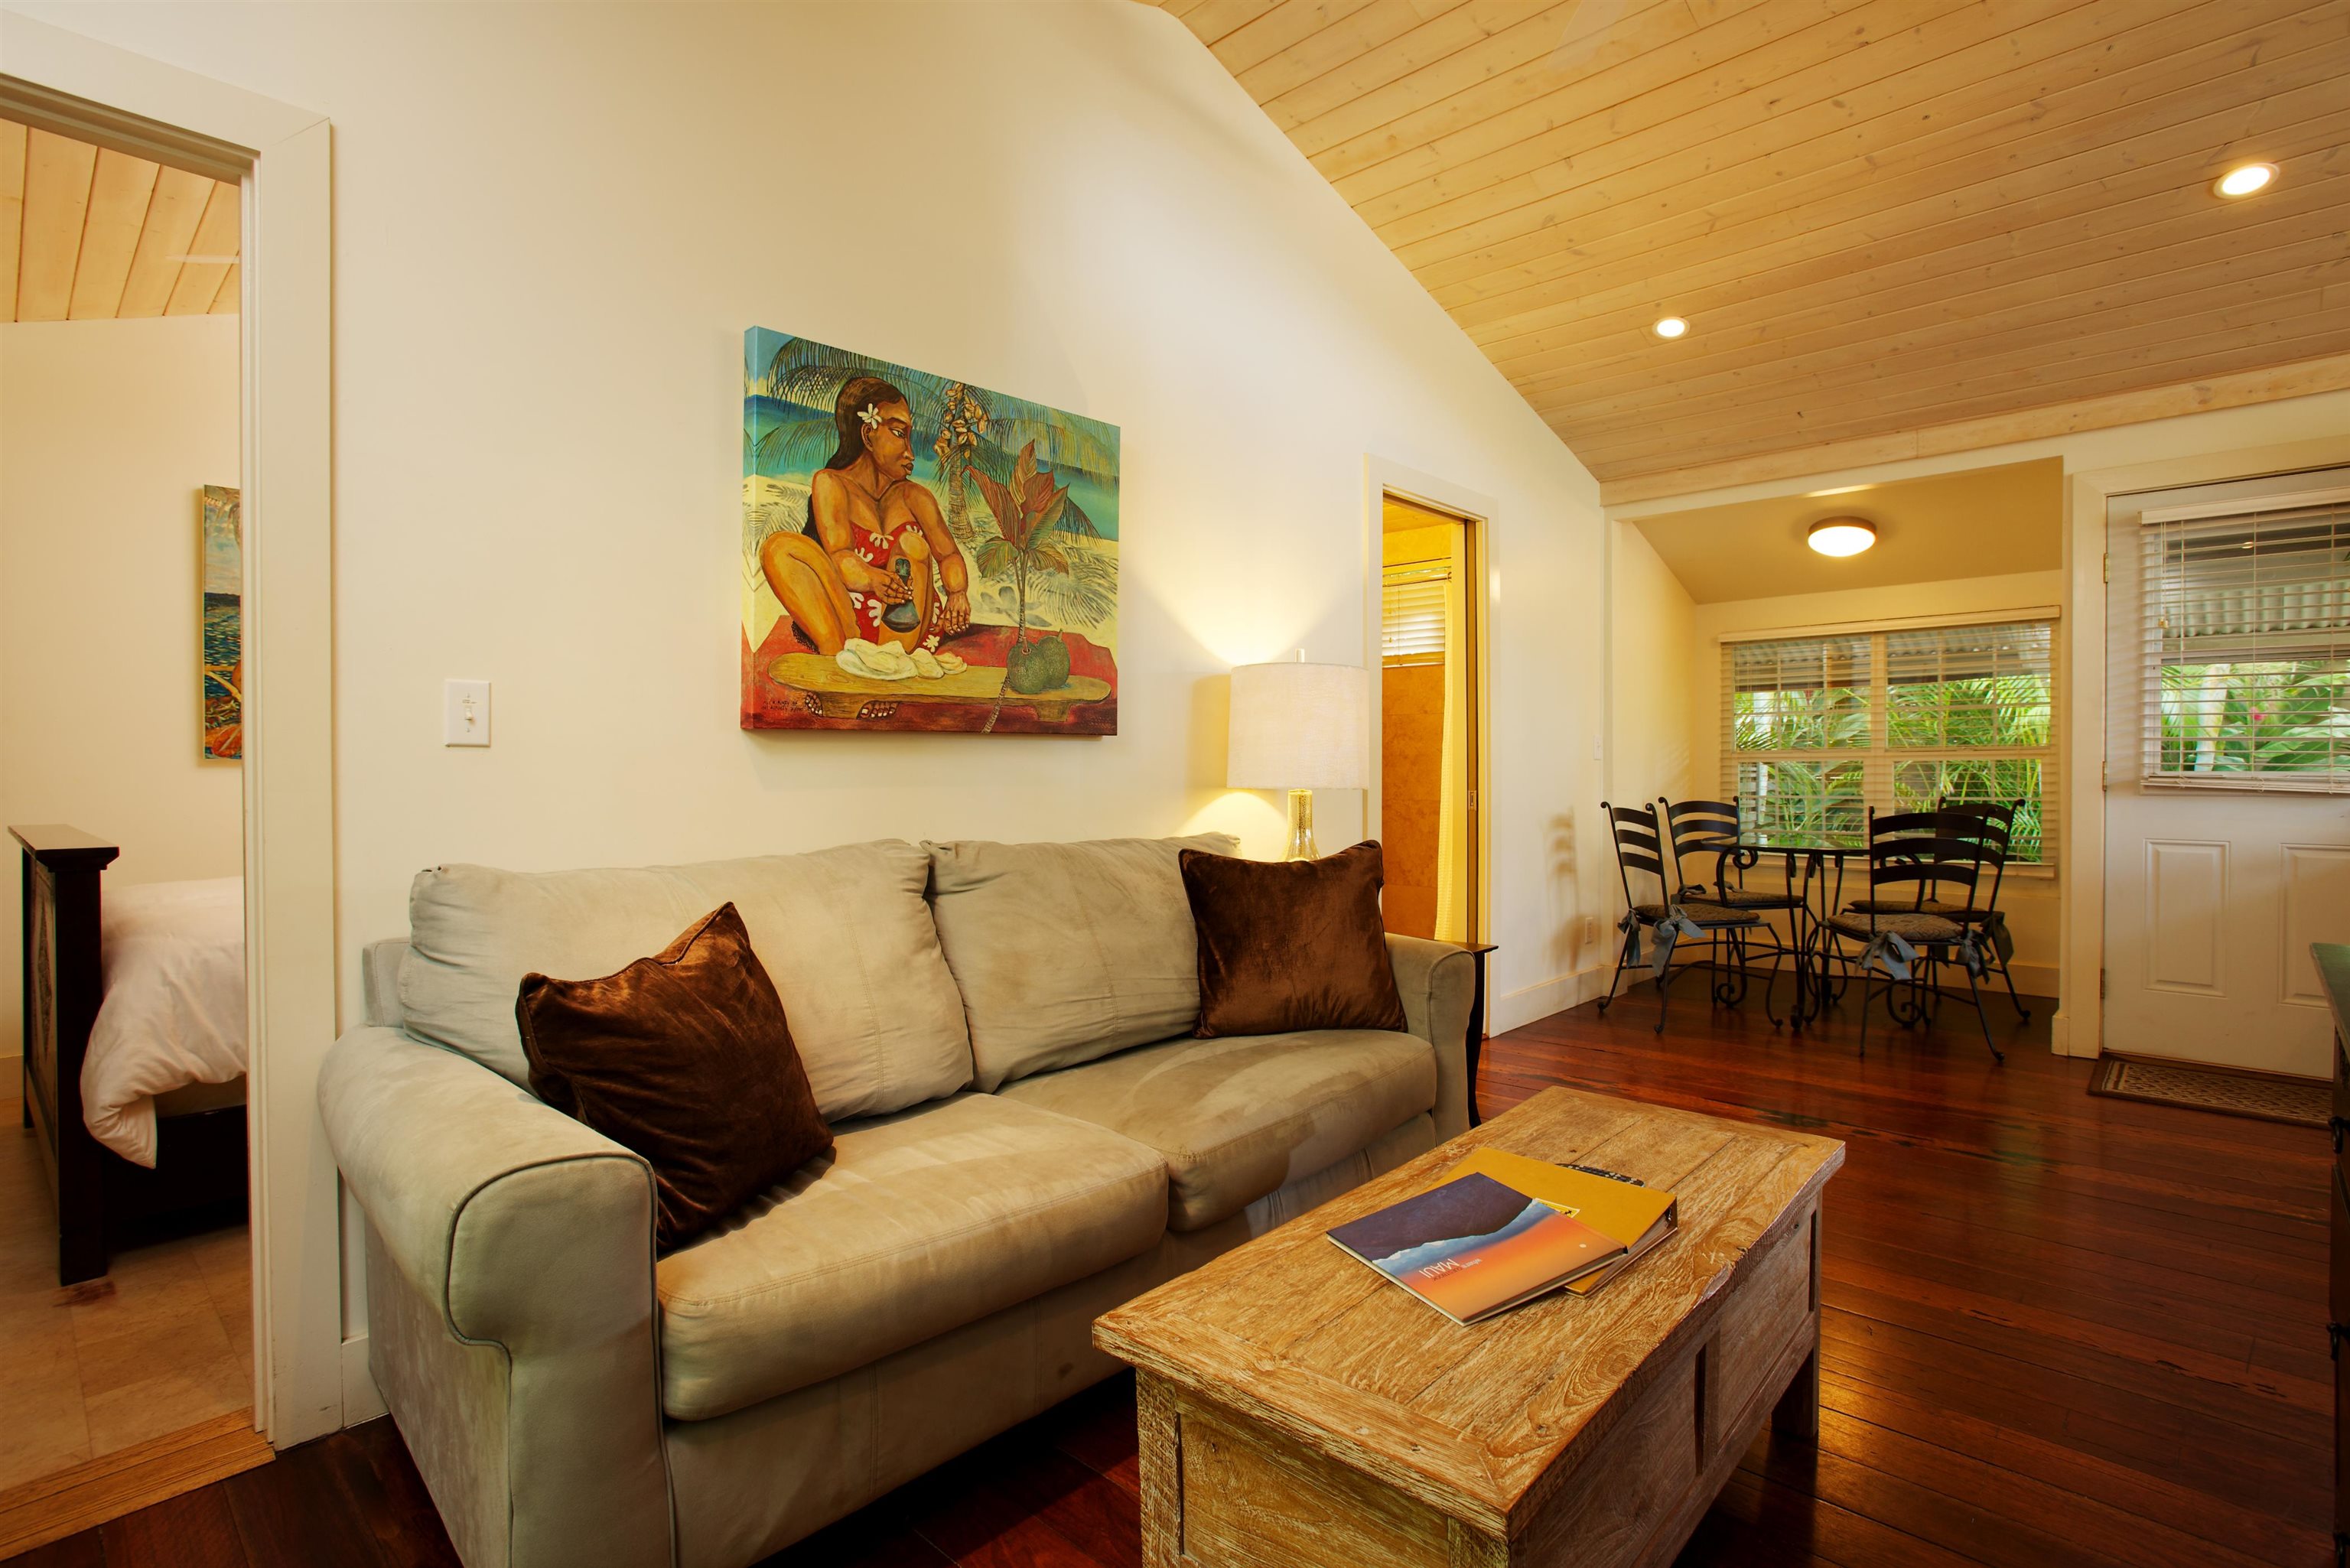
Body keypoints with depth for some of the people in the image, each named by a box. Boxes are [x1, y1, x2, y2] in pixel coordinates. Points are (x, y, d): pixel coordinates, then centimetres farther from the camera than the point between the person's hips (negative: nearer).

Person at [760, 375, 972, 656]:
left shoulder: (915, 496, 17)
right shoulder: (831, 483, 7)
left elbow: (949, 554, 8)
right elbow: (839, 556, -9)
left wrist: (958, 594, -17)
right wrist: (871, 580, -33)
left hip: (905, 634, 2)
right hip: (848, 626, -1)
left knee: (912, 543, -18)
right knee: (779, 547, -18)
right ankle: (834, 652, -39)